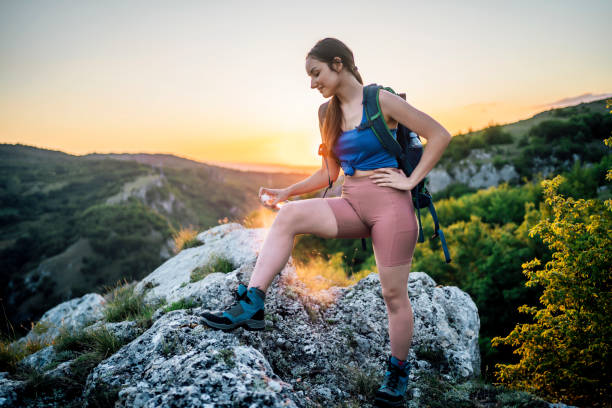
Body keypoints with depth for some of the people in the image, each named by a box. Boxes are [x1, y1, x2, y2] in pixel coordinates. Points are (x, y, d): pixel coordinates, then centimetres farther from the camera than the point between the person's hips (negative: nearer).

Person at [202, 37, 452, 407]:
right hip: (352, 205, 5)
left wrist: (411, 180, -8)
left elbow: (440, 136, -5)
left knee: (394, 293, 3)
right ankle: (251, 304, -22)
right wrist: (288, 191, 2)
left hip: (390, 203, -5)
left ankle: (398, 371, 25)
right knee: (290, 215, -21)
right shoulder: (327, 113, 10)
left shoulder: (381, 101, -7)